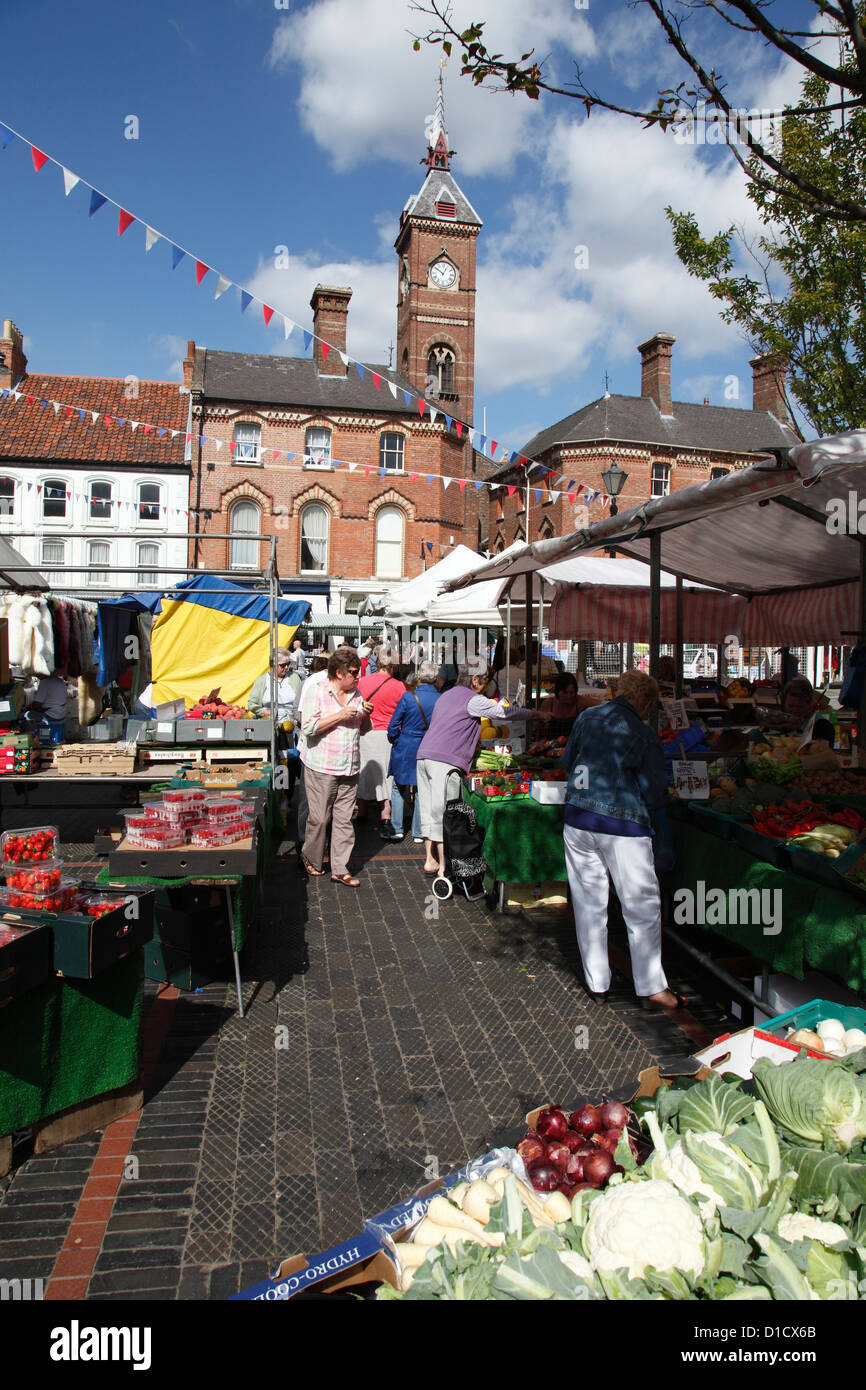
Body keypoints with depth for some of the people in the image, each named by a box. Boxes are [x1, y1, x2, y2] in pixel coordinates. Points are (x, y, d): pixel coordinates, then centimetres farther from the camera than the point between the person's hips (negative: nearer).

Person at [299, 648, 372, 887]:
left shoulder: (356, 694, 13)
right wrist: (339, 716, -17)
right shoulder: (317, 692, -5)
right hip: (321, 768, -5)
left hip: (349, 768, 5)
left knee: (344, 820, 5)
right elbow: (308, 727, -15)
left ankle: (340, 869, 11)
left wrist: (365, 715, 1)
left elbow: (362, 730, 22)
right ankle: (311, 859, 24)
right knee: (319, 818, 1)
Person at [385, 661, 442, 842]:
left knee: (399, 788, 14)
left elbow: (393, 725, -9)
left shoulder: (408, 697, -14)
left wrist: (394, 742, 8)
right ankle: (419, 833, 16)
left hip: (405, 749, -2)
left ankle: (396, 829, 15)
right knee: (421, 790, 12)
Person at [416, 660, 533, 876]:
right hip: (445, 761, -8)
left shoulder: (447, 695, 24)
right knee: (443, 813, -4)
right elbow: (504, 713, -2)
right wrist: (533, 713, 12)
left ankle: (430, 860, 16)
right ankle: (444, 866, 0)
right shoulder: (473, 700, -3)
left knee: (429, 811, 11)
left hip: (424, 755, 9)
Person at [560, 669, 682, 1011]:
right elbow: (655, 794, -5)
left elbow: (567, 762, 18)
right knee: (642, 906, 7)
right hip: (622, 828, -5)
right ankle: (650, 987, 13)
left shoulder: (587, 717, 6)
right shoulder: (644, 736, -7)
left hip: (577, 819, 5)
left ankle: (596, 983, 21)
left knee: (588, 903, 13)